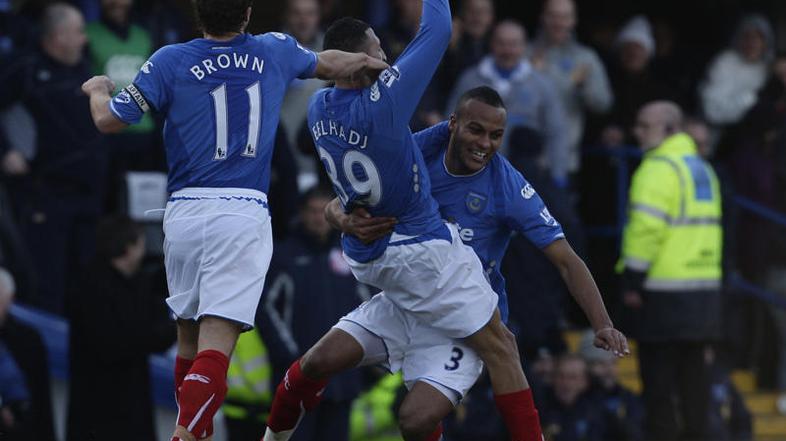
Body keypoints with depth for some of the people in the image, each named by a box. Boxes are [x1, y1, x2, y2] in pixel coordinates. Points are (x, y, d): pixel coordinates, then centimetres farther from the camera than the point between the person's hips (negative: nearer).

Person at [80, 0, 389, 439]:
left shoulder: (170, 61, 1)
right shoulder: (276, 51, 7)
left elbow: (109, 120, 3)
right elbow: (332, 65, 27)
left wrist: (98, 89, 25)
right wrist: (369, 60, 49)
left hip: (184, 211, 1)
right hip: (244, 211, -1)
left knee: (189, 337, 18)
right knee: (215, 345, -11)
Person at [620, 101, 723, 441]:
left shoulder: (659, 169, -12)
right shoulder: (701, 168, 17)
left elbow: (647, 228, -20)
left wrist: (632, 281, -15)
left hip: (665, 290, -9)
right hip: (705, 286, 9)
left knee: (658, 375, -4)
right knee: (692, 371, 12)